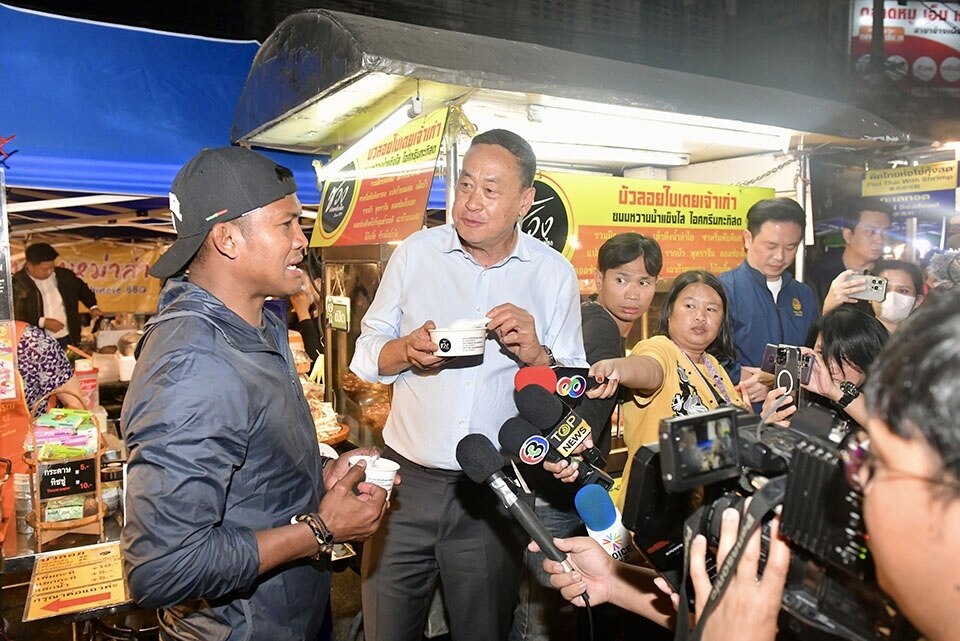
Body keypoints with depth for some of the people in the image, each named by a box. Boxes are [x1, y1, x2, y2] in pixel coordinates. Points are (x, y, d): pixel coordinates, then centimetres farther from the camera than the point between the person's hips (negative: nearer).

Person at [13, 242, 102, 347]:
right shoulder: (17, 284, -11)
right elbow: (15, 317, -15)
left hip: (68, 340, 4)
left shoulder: (64, 275, 2)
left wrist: (93, 306, 8)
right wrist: (42, 322, -19)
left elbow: (82, 289, 22)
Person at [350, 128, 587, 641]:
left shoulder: (554, 274, -2)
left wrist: (535, 354, -19)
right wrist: (407, 349, -17)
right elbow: (367, 354, 4)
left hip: (495, 493, 0)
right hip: (407, 479, 1)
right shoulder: (415, 252, -1)